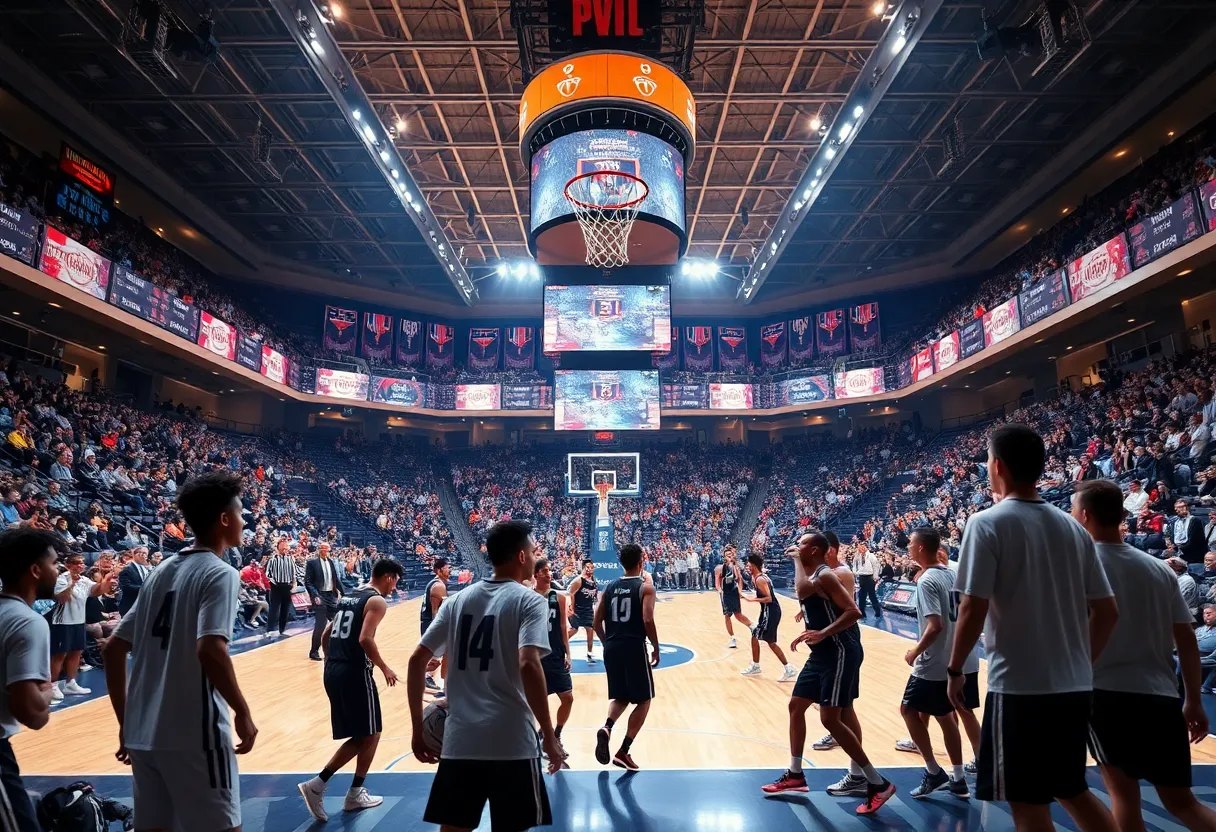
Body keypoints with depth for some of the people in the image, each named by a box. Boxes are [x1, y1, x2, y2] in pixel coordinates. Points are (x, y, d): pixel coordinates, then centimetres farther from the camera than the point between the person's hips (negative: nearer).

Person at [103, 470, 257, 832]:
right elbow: (210, 651, -26)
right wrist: (243, 712, -14)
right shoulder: (220, 573, -13)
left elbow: (114, 649, 12)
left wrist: (125, 722, 18)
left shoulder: (161, 571, 10)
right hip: (194, 734, -7)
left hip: (143, 732, 8)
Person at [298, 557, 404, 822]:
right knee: (371, 734, 10)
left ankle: (317, 785, 10)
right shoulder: (376, 600, -9)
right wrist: (384, 668, -10)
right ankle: (355, 795, 20)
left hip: (333, 672, 8)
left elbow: (325, 636, 19)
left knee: (359, 736, 18)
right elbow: (365, 639, -21)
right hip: (355, 673, -8)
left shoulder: (349, 597, 17)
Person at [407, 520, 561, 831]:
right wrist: (549, 735, -13)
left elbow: (417, 660, 6)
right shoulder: (529, 601, -7)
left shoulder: (459, 599, 8)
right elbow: (528, 665, -21)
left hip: (459, 740, 4)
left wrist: (418, 729, 12)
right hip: (512, 741, -4)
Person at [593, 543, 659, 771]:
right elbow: (648, 620, -16)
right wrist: (656, 648, -4)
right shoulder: (645, 587, -5)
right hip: (634, 647, -5)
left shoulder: (610, 587, 10)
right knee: (643, 701, 12)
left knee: (619, 697, 21)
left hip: (612, 648, 5)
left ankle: (606, 728, -8)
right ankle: (623, 752, 8)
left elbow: (597, 622, 9)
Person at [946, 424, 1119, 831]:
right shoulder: (1072, 527, 6)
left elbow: (973, 610, -17)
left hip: (1019, 686, -7)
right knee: (1072, 789, 25)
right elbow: (1107, 612, 9)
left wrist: (954, 670, -4)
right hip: (1074, 686, 7)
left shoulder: (987, 523, -13)